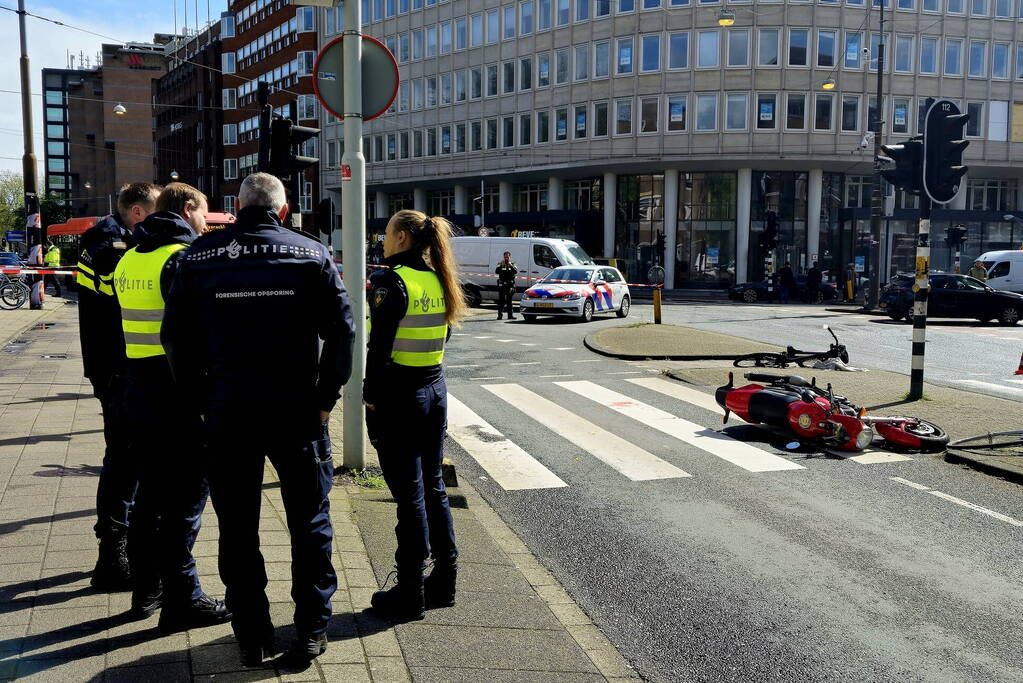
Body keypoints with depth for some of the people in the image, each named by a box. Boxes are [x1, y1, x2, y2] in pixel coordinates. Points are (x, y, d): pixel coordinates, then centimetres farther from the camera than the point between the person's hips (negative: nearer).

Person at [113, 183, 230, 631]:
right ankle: (181, 601, 6)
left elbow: (134, 324, 15)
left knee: (150, 492, 17)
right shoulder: (183, 257, -13)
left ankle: (146, 591, 27)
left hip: (137, 392, 8)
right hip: (180, 396, -8)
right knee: (185, 497, -1)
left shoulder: (128, 259, 13)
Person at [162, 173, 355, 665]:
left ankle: (252, 636, 21)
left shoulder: (200, 256, 2)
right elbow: (342, 331, -6)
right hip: (297, 411, -1)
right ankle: (311, 631, 20)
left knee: (237, 528, 13)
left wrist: (202, 401, 7)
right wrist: (325, 398, 1)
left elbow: (176, 337, 1)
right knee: (309, 522, 13)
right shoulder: (312, 255, -1)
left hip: (226, 414, 1)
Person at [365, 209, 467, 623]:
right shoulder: (439, 282, 8)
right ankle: (444, 582, 23)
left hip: (399, 396, -7)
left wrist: (371, 402, -14)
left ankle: (410, 595, 10)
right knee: (433, 487, 15)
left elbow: (380, 351, -18)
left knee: (409, 495, -1)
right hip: (435, 392, 7)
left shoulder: (392, 282, -14)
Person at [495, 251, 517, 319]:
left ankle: (510, 315, 6)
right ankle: (500, 315, 3)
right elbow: (496, 272, -8)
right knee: (501, 301, 0)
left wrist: (511, 265, -19)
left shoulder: (513, 265, 10)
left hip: (510, 285, 1)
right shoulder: (500, 265, 8)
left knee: (509, 300, 5)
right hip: (502, 285, -1)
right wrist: (501, 265, -17)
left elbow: (516, 272, -10)